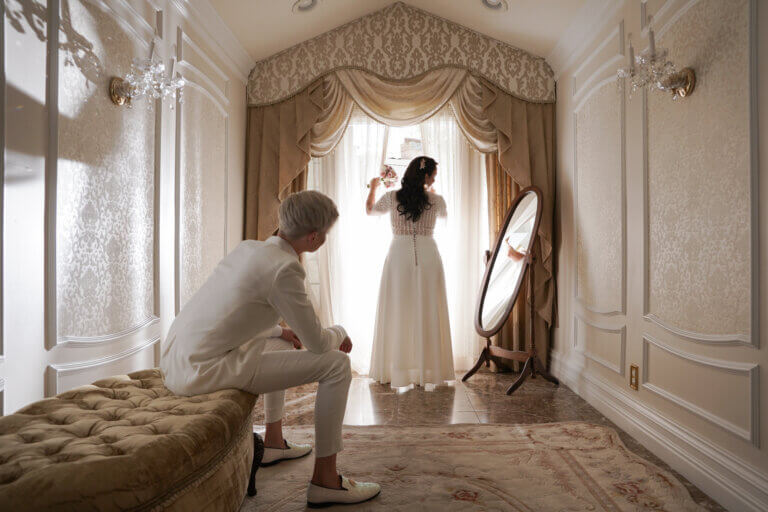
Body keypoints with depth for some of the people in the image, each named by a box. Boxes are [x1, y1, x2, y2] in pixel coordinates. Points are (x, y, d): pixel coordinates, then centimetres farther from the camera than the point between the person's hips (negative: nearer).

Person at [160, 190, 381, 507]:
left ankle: (273, 443, 43)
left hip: (176, 358, 10)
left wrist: (281, 331, 19)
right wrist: (340, 333, 9)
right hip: (202, 371, -10)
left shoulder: (248, 247, 8)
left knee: (280, 343, 32)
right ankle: (325, 481, 4)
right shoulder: (283, 268, -18)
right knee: (337, 365, -8)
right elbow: (317, 343, -13)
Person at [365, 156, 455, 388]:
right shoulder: (436, 201, 1)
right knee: (427, 313, 6)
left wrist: (373, 187, 37)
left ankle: (397, 370, 12)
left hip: (399, 254, 0)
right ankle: (428, 368, 12)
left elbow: (370, 210, 20)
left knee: (397, 313, 6)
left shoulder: (392, 197, 0)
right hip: (428, 256, 0)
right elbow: (444, 214, 25)